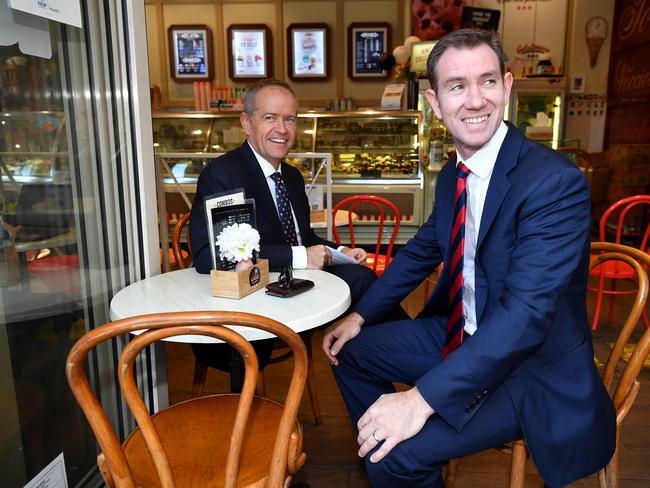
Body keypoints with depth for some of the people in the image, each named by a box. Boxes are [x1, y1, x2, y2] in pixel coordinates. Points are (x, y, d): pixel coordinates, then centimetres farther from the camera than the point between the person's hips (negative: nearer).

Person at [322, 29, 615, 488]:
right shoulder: (452, 175, 0)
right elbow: (422, 250, 14)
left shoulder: (556, 181, -24)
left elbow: (525, 312, -31)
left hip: (535, 369, -7)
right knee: (351, 349, 13)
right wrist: (360, 315, 9)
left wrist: (422, 399, -34)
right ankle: (375, 451, 33)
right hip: (461, 337, 8)